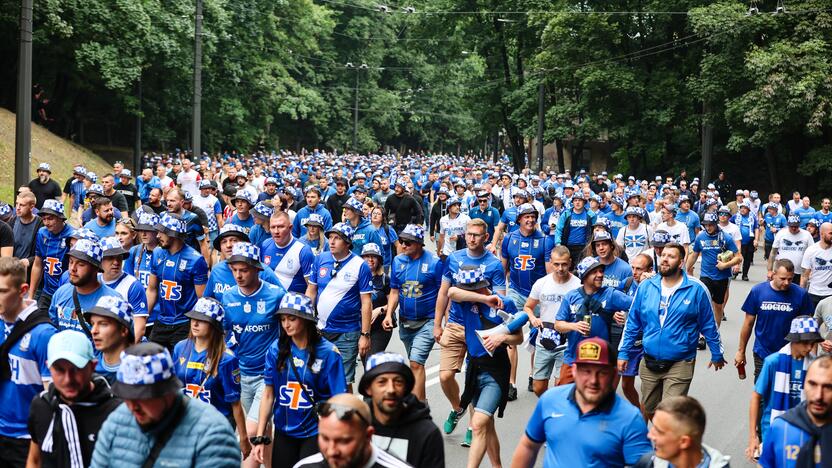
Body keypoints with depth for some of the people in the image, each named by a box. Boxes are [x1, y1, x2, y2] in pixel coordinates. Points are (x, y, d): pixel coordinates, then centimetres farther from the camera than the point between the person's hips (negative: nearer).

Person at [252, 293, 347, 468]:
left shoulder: (328, 352, -13)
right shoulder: (276, 349, -4)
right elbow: (268, 394, 1)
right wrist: (260, 438, -1)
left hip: (314, 433, -3)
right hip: (284, 431, 3)